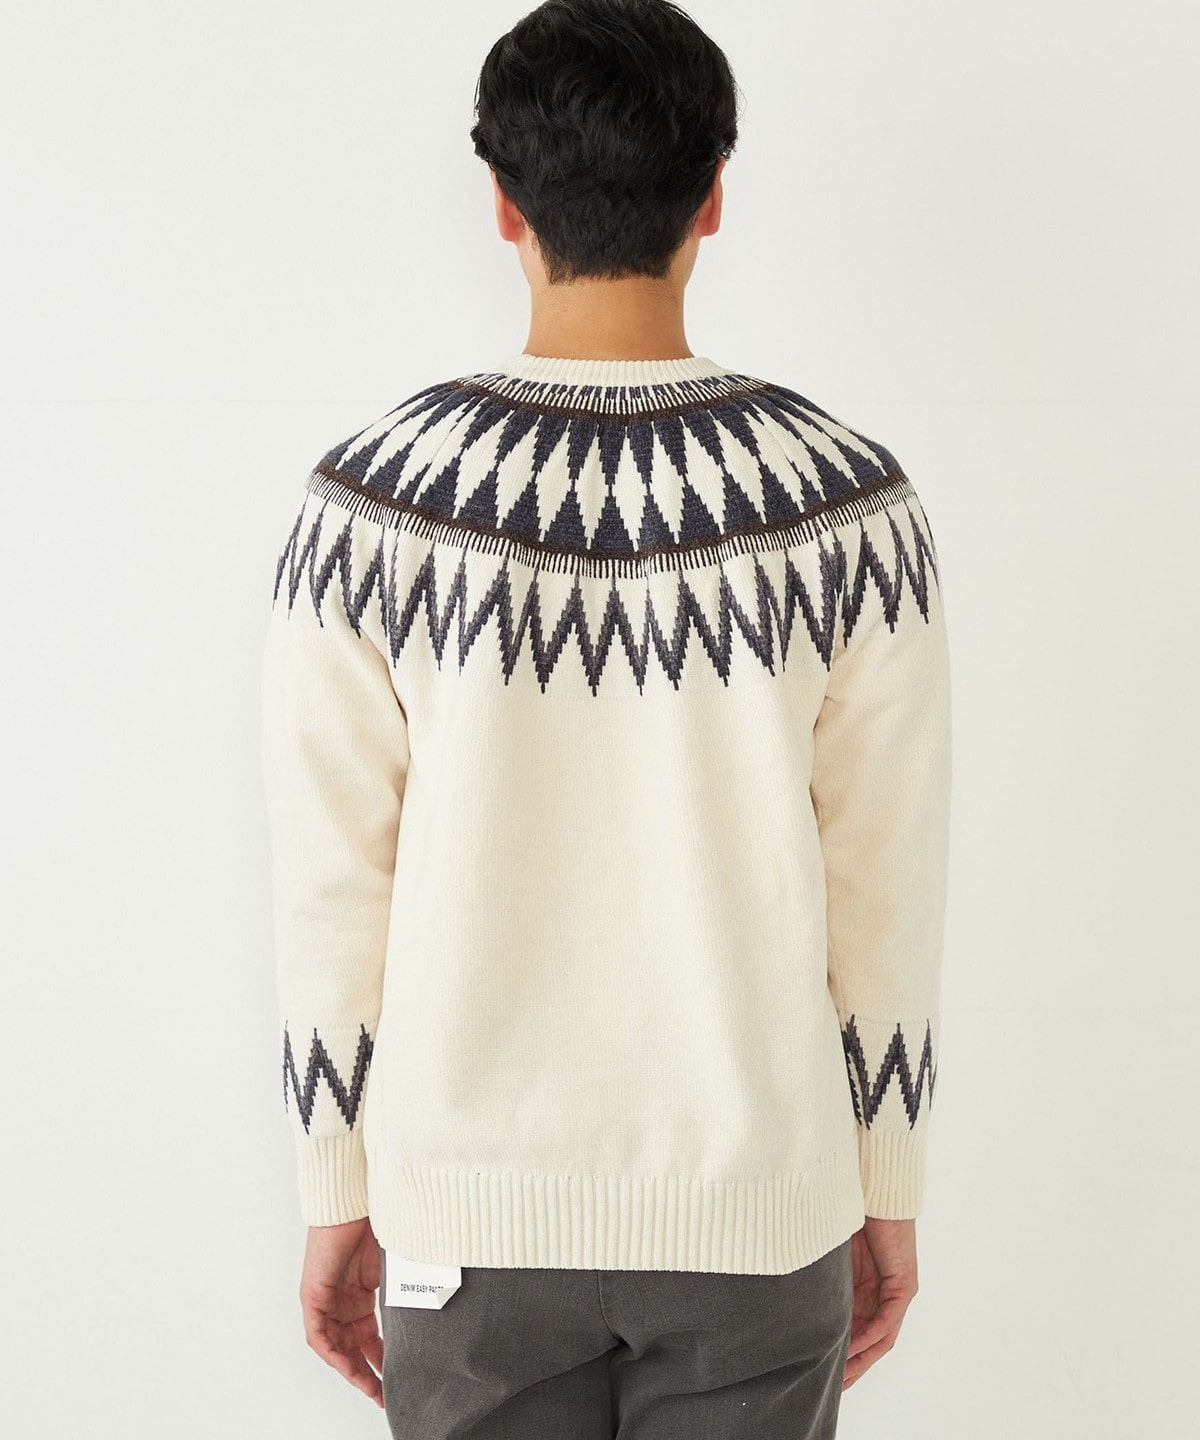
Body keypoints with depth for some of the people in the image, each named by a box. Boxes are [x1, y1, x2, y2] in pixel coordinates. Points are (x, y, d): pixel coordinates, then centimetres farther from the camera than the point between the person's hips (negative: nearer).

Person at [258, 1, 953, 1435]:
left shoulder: (366, 503, -11)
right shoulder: (849, 505, -11)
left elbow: (331, 894, -7)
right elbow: (890, 897, -6)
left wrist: (336, 1196, 6)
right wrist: (889, 1194, 7)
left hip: (475, 1216, 0)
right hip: (758, 1209, 0)